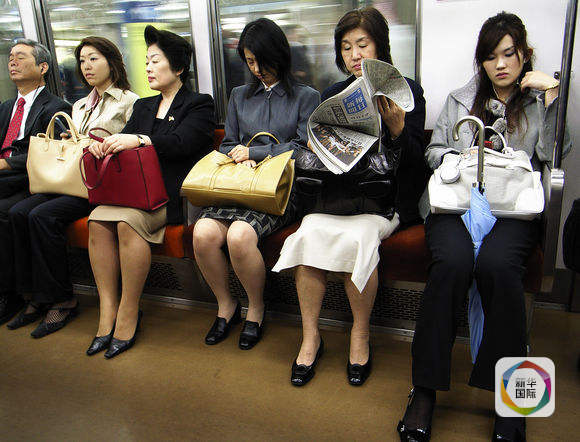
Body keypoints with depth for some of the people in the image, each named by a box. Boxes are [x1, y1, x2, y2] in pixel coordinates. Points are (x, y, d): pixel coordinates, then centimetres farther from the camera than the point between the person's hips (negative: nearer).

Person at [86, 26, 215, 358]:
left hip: (174, 194, -6)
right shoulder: (144, 106, 26)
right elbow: (126, 140, 13)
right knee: (98, 219, -23)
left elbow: (181, 142, -12)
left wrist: (139, 140, -24)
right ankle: (108, 312, -18)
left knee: (129, 222, -32)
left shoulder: (198, 104, 6)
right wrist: (104, 145, -10)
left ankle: (129, 315, -20)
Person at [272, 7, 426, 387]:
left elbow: (415, 162, 1)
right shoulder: (333, 95, 17)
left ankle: (361, 335, -9)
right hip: (338, 190, 3)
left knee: (357, 238, -32)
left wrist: (396, 127, -16)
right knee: (309, 234, -27)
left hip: (385, 194, -3)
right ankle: (311, 337, -12)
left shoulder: (407, 90, 7)